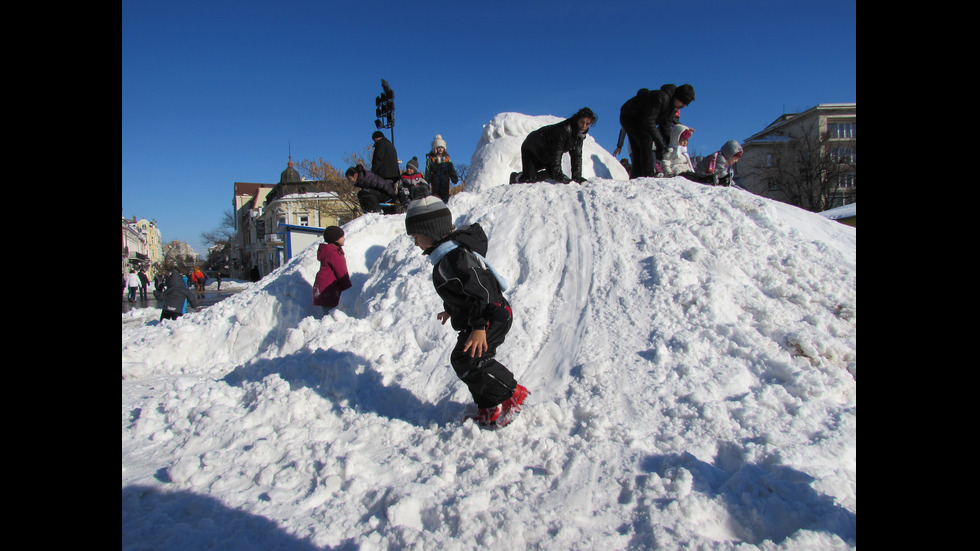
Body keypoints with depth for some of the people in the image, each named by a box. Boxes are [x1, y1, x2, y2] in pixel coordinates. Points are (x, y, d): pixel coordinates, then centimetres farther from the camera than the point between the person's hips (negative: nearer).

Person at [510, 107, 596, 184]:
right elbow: (557, 155, -34)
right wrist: (561, 177, -37)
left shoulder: (580, 133, -8)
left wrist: (577, 178, -12)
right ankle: (516, 178, 14)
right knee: (529, 179, -19)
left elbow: (576, 157, -4)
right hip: (531, 149, -8)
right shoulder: (564, 129, -33)